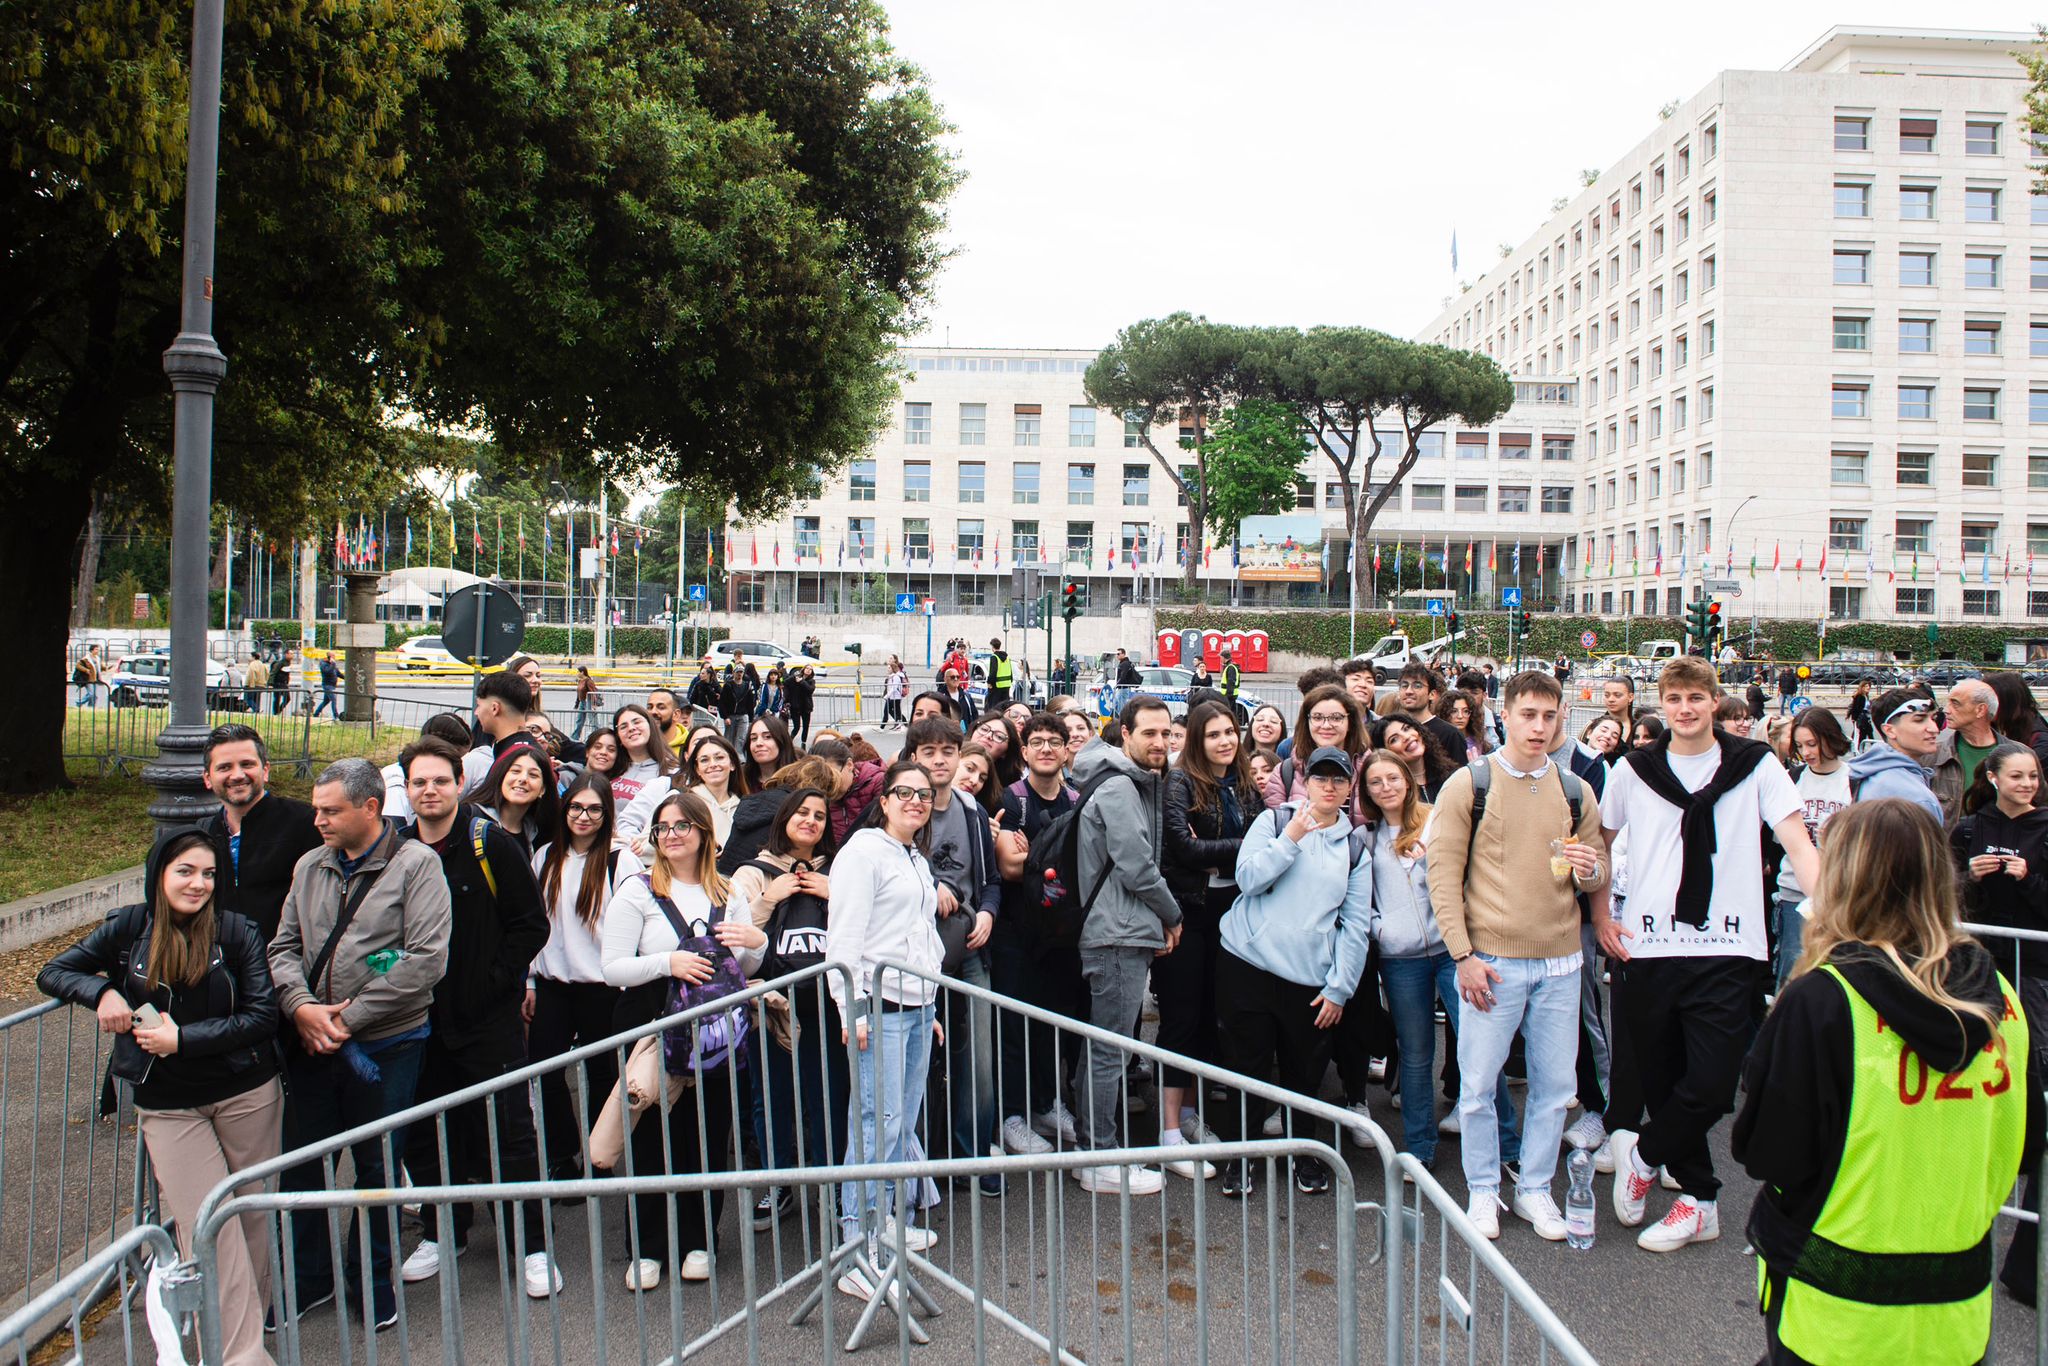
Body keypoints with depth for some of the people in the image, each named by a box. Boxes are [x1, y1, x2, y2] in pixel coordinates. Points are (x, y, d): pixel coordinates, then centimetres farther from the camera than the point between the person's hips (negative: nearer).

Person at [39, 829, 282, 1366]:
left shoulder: (236, 930, -5)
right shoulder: (129, 928, 0)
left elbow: (263, 1015, -7)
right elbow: (53, 972, 11)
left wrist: (184, 1038, -14)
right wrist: (102, 991, -9)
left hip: (247, 1093, 0)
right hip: (167, 1105, 0)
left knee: (252, 1212, 7)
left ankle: (248, 1320, 25)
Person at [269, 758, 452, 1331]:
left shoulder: (416, 863, -10)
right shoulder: (310, 866, 8)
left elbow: (427, 959, -17)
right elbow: (284, 948, 10)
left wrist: (351, 1016, -16)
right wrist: (302, 1007, -9)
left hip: (385, 1044, -5)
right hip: (311, 1043, 5)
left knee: (377, 1165, 10)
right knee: (301, 1158, 14)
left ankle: (373, 1278, 29)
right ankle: (309, 1276, 33)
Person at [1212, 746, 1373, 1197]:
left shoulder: (1355, 849, 9)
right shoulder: (1274, 821, 3)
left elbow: (1356, 925, 7)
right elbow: (1248, 878, -8)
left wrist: (1340, 988, 1)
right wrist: (1290, 839, -12)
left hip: (1310, 978, 2)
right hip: (1248, 962, -2)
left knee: (1305, 1073, 9)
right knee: (1247, 1064, 4)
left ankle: (1306, 1154, 29)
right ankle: (1239, 1157, 19)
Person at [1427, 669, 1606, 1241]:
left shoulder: (1574, 791, 8)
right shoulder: (1469, 784, -3)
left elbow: (1598, 879, 15)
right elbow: (1443, 871, -6)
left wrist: (1589, 870, -10)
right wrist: (1463, 954, -11)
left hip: (1559, 962, 4)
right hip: (1491, 960, -3)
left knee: (1554, 1083, 10)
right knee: (1478, 1085, 3)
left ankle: (1535, 1188, 27)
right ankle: (1483, 1190, 22)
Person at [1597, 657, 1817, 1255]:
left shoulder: (1755, 766, 3)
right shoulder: (1634, 770, 7)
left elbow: (1798, 844, -4)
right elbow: (1597, 842, 19)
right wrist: (1599, 915, 10)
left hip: (1726, 949, -2)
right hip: (1647, 948, 2)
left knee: (1711, 1086, -9)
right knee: (1664, 1083, 8)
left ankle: (1641, 1154, 18)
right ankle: (1698, 1199, 26)